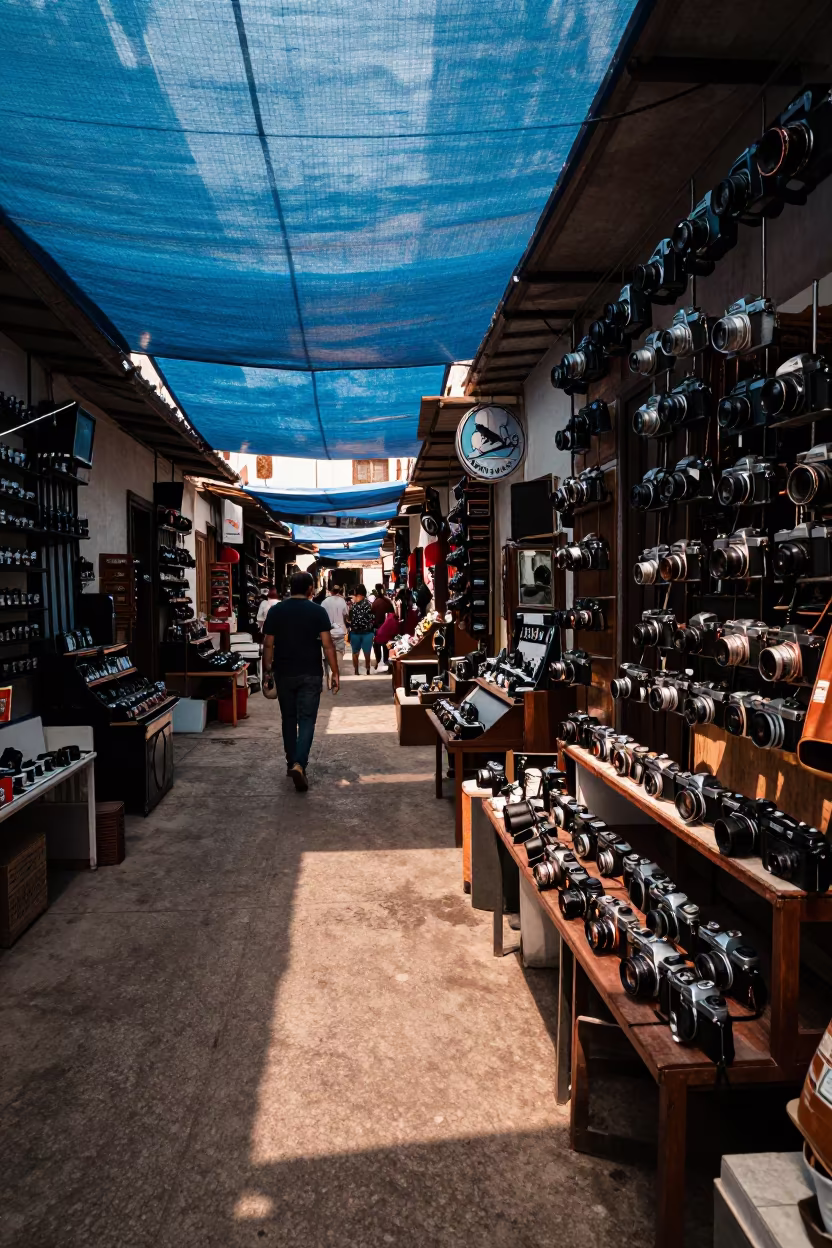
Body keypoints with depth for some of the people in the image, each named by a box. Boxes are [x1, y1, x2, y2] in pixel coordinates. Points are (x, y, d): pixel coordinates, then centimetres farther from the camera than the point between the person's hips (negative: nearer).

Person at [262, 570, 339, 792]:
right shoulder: (318, 611, -6)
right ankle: (299, 764, -17)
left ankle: (291, 763, 25)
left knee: (289, 718, 15)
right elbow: (327, 644, -9)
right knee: (307, 719, -1)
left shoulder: (275, 611, 0)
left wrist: (267, 670, 12)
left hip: (284, 673, 2)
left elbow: (268, 645, 0)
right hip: (310, 674, -2)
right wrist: (335, 673, -4)